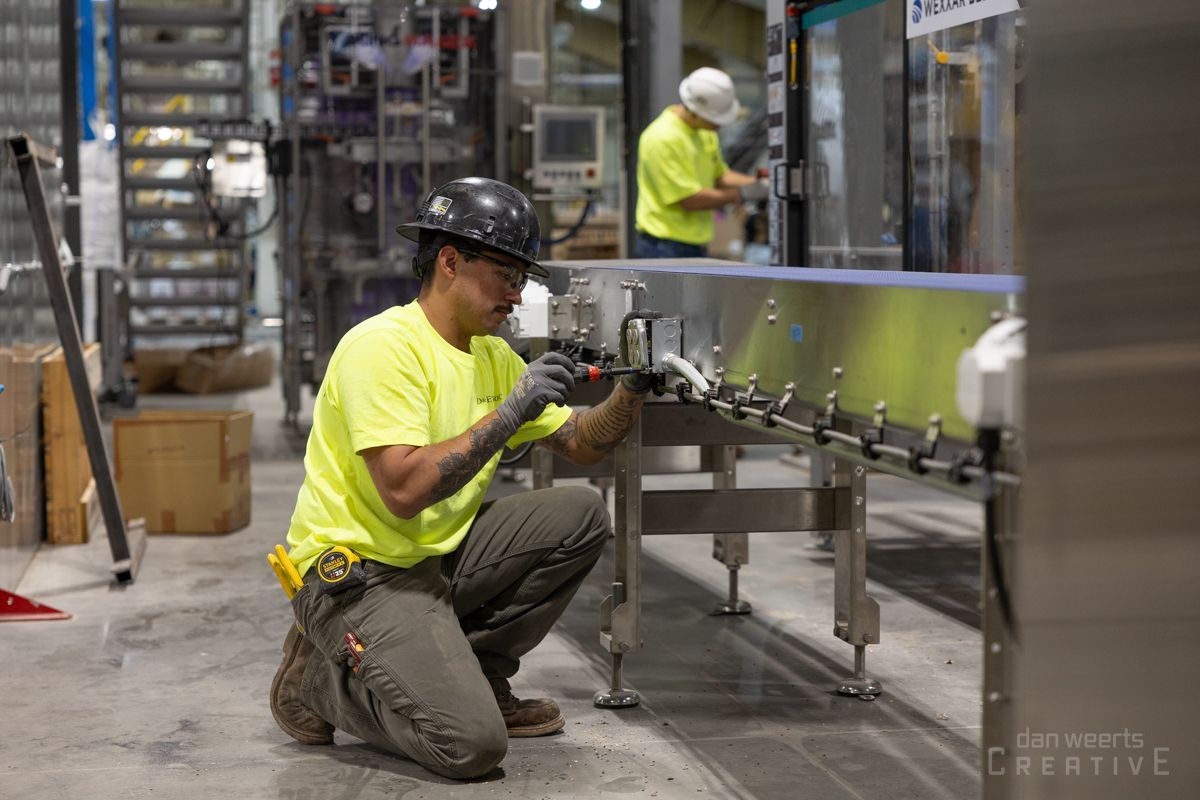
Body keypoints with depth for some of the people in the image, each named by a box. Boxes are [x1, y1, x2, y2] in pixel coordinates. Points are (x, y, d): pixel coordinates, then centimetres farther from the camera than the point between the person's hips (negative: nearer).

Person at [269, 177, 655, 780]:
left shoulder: (494, 357, 10)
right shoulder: (382, 346, -18)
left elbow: (580, 445, 14)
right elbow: (404, 490, -28)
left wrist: (632, 389, -5)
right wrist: (510, 414, -27)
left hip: (441, 557, 9)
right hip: (358, 572, -9)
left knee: (580, 516, -5)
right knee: (471, 745, -24)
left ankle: (474, 676, 7)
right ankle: (320, 680, 3)